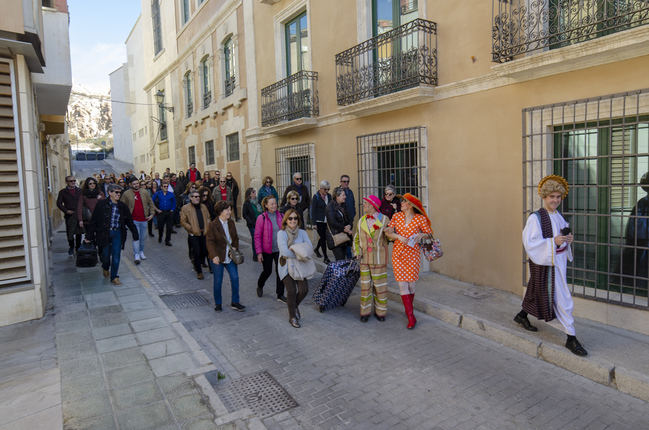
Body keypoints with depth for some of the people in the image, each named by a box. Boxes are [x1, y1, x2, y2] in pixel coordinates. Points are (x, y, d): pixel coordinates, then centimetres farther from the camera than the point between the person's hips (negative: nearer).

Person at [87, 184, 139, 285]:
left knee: (116, 256, 1)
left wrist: (135, 234, 10)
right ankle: (105, 267, 44)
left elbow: (129, 221, 10)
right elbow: (94, 221, -4)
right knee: (106, 255, 10)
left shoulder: (122, 206, 2)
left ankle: (114, 277, 15)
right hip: (104, 234, -2)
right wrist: (90, 237, -4)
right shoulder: (101, 205, -8)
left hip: (117, 234, 2)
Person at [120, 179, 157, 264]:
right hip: (134, 220, -3)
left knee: (143, 237, 13)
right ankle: (136, 255, -3)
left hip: (144, 219, 3)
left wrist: (152, 213, 4)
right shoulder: (126, 193, -3)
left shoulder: (144, 192, 5)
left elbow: (151, 203, 12)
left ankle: (141, 251, 29)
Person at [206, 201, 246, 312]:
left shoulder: (231, 223, 5)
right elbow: (210, 242, -15)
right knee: (218, 281, 6)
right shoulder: (213, 225, -12)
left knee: (235, 278, 1)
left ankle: (235, 302, 15)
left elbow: (235, 238, 14)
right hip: (218, 258, -4)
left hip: (230, 257, 5)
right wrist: (214, 256, -27)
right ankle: (217, 304, 24)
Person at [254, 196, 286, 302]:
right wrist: (259, 252, -12)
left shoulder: (280, 216, 1)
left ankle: (280, 295, 16)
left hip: (279, 249, 3)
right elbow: (257, 236, -8)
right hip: (267, 250, -3)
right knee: (267, 271, 9)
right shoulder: (262, 218, -10)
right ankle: (260, 286, 41)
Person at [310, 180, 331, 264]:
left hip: (326, 221, 5)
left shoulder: (329, 196, 8)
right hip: (319, 221, -5)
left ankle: (316, 249, 39)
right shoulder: (316, 197, -7)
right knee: (323, 238, -4)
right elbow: (313, 210, -8)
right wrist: (314, 223, -12)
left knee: (324, 237, 11)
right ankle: (325, 258, 3)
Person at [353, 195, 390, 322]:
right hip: (364, 258, 4)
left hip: (379, 258, -3)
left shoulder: (384, 220, -4)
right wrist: (357, 252, 4)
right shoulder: (361, 221, 9)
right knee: (365, 285, 7)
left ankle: (380, 311, 20)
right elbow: (356, 239, 17)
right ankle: (365, 311, 19)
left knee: (380, 286, 5)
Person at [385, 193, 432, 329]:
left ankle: (408, 310, 29)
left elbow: (429, 234, 3)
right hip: (398, 252, 2)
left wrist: (420, 235, -16)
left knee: (410, 283, 2)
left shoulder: (420, 219, -4)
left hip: (413, 253, -2)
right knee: (402, 283, -3)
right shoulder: (396, 216, 4)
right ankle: (411, 317, 4)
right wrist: (399, 237, -16)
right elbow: (388, 233, 1)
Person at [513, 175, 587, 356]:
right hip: (545, 263, -8)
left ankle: (522, 316, 41)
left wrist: (567, 239, -3)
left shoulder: (558, 216, 7)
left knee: (540, 291, 21)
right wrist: (553, 242, -29)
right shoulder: (535, 218, -17)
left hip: (558, 261, 8)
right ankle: (571, 338, 6)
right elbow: (530, 242, -21)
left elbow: (562, 234, 19)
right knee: (562, 298, -4)